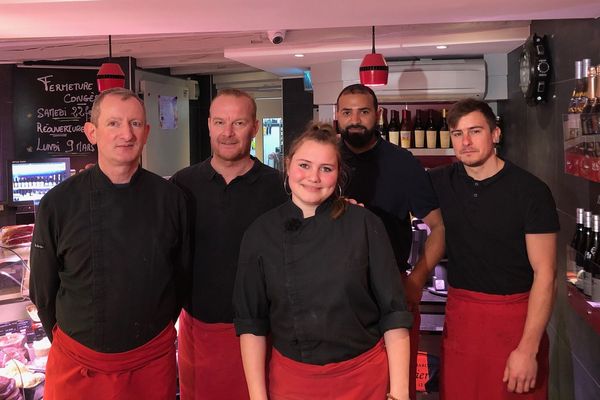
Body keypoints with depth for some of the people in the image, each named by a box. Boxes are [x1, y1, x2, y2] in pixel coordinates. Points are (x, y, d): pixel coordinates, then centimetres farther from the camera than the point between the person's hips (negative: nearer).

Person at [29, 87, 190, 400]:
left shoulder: (170, 199, -6)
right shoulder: (58, 204, -10)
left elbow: (182, 277, 4)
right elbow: (43, 289, 0)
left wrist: (156, 331, 6)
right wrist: (72, 338, 4)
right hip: (78, 365, -1)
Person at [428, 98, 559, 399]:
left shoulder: (531, 191, -11)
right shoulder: (442, 182, 2)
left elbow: (545, 274, -11)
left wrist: (528, 349, -16)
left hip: (514, 317, -4)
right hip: (460, 314, 4)